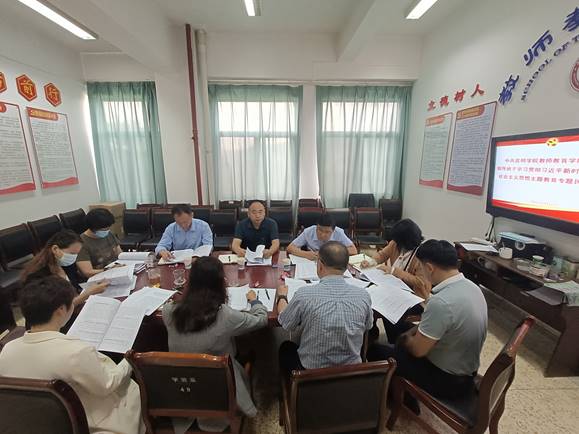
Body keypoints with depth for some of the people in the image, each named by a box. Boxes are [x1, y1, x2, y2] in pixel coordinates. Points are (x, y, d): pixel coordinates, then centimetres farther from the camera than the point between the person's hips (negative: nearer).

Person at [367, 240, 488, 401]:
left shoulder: (441, 302, -35)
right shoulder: (472, 287, -6)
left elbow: (418, 350, -23)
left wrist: (406, 339, -2)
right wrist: (410, 333, 4)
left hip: (448, 380, -8)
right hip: (467, 371, 8)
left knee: (375, 351, 3)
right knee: (406, 328, 22)